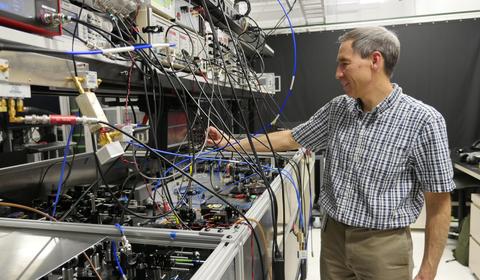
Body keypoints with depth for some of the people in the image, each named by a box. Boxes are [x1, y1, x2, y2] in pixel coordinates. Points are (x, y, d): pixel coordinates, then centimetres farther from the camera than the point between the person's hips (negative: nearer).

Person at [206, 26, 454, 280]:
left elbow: (438, 203, -12)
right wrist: (231, 144, 6)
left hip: (382, 245, -4)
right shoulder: (337, 109, -1)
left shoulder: (423, 120, -16)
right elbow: (291, 139, 8)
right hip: (333, 236, 5)